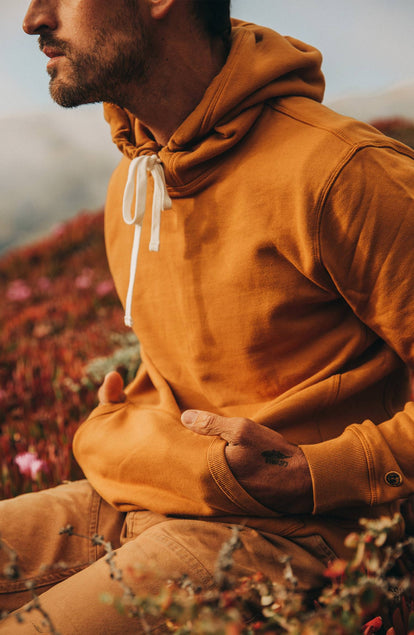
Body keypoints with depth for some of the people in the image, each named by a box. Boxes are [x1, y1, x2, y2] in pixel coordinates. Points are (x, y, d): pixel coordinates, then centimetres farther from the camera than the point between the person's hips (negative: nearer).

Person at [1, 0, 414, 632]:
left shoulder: (338, 172, -16)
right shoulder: (131, 180, 12)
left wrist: (311, 477, -18)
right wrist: (115, 427, 13)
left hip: (270, 528, -7)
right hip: (124, 496, 8)